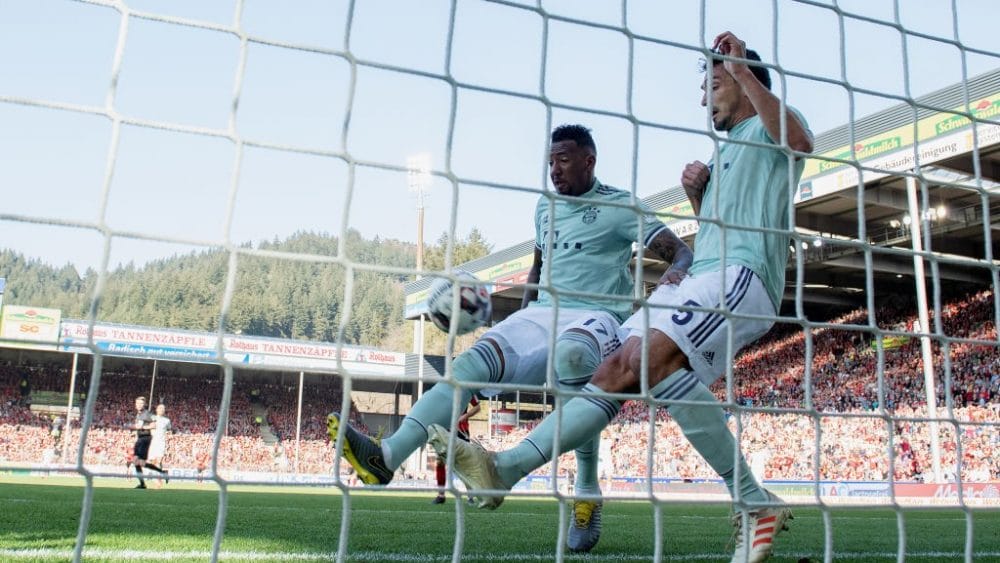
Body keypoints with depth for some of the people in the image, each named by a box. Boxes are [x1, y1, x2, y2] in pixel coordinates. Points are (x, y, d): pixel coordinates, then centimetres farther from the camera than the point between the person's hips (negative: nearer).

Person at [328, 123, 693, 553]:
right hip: (542, 314, 6)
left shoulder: (621, 207, 1)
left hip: (596, 317, -6)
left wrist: (676, 272, -27)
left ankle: (587, 491, -28)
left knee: (569, 354, -42)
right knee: (473, 361, -20)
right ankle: (387, 455, -34)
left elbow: (681, 251, -3)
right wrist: (522, 320, 19)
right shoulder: (546, 205, 19)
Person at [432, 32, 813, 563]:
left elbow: (799, 141, -18)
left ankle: (754, 503, -24)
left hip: (741, 275, -9)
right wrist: (696, 193, 17)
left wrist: (742, 70, -14)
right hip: (698, 279, 9)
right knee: (616, 370, -6)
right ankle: (506, 467, -14)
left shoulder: (767, 127, 8)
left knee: (652, 354, -32)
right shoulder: (727, 150, 34)